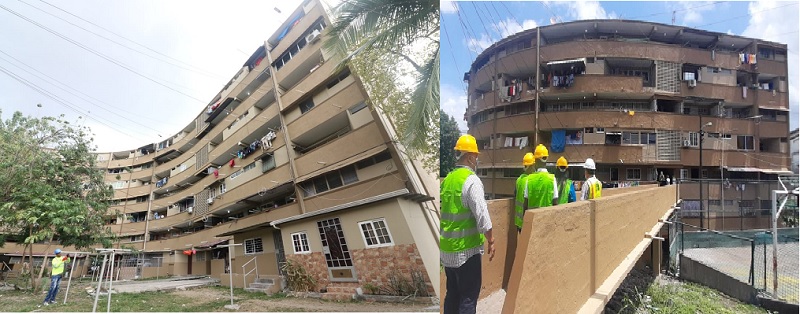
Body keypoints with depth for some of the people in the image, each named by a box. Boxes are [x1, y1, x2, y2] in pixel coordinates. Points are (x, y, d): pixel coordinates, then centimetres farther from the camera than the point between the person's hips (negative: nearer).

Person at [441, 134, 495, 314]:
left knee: (452, 293, 17)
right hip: (466, 249, -7)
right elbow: (481, 214, -18)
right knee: (468, 297, 2)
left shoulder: (447, 179, 8)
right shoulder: (471, 180, -14)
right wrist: (491, 240, -6)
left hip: (446, 248, 7)